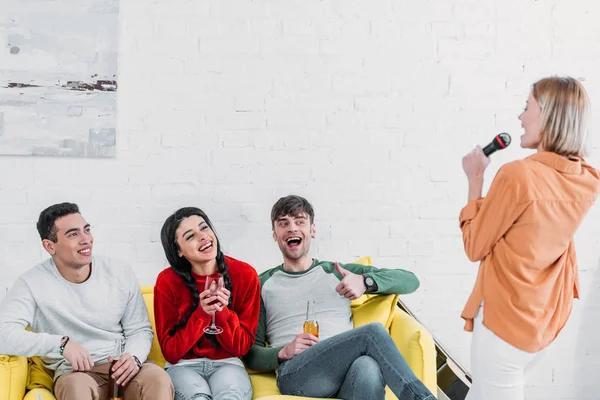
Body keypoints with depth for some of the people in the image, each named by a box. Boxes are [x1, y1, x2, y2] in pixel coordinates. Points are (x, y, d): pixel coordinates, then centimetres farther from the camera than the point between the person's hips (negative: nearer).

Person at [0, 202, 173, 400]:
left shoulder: (121, 273, 3)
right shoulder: (33, 283, -7)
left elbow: (140, 329, 8)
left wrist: (134, 357, -15)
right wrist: (62, 343, -27)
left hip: (122, 366, 3)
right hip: (74, 371, -2)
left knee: (159, 379, -31)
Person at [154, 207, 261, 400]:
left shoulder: (245, 274, -7)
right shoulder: (168, 281, -8)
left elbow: (241, 347, -2)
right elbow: (171, 352, -6)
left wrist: (222, 311, -20)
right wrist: (202, 313, -20)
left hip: (227, 364, 0)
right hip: (184, 366, 0)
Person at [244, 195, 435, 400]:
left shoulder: (337, 273, 23)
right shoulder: (263, 284, 19)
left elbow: (410, 280, 18)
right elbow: (252, 354, 14)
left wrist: (366, 282, -1)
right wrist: (283, 353, -8)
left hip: (346, 370, 2)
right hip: (296, 374, -2)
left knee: (368, 368, -39)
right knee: (372, 333, -30)